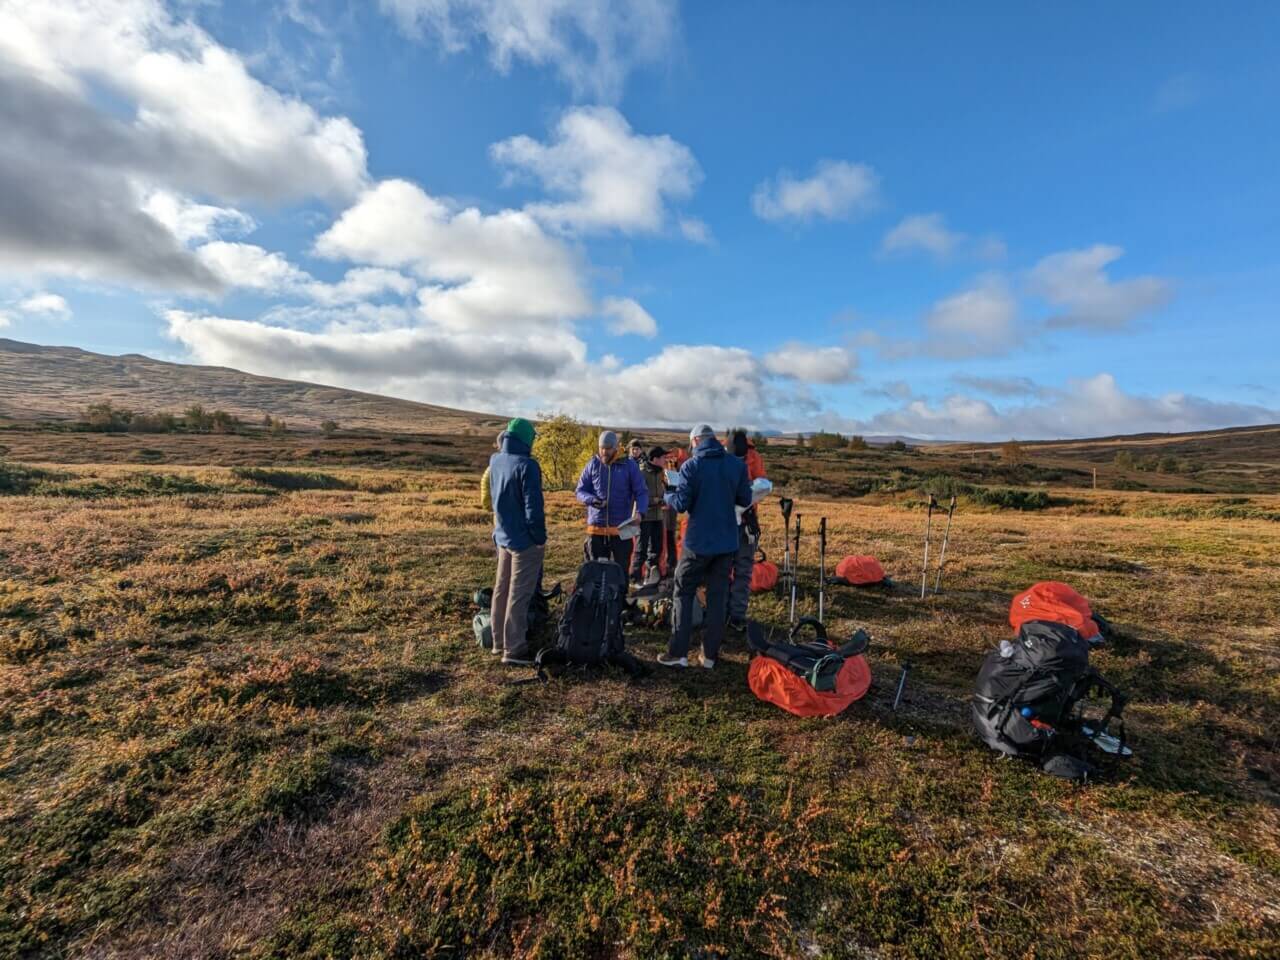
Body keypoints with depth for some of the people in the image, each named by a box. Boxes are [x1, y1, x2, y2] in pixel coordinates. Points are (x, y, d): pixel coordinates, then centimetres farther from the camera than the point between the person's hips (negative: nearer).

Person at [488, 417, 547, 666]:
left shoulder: (495, 461, 4)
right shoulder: (526, 465, -20)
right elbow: (533, 506, -19)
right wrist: (541, 538, -10)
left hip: (503, 536, 8)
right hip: (524, 539, -8)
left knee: (501, 590, 16)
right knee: (519, 595, -1)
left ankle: (500, 641, 28)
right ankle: (513, 650, 6)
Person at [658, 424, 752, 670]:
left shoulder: (691, 466, -11)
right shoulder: (737, 464, 0)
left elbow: (681, 504, -12)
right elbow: (745, 500, 5)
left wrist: (667, 497, 9)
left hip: (698, 542, -3)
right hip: (727, 541, 3)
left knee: (684, 593, 10)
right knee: (718, 596, 11)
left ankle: (678, 652, 9)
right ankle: (710, 654, 16)